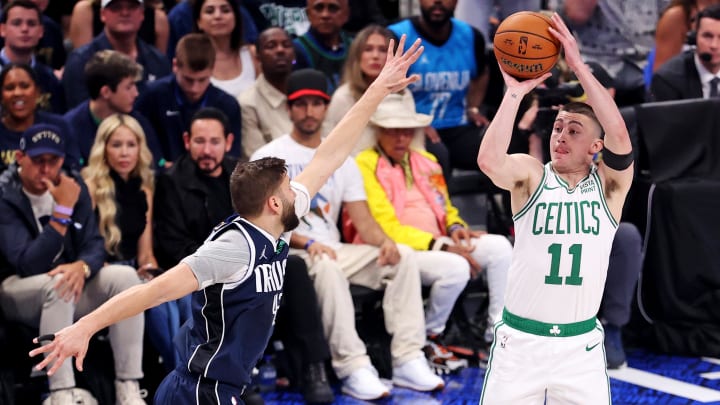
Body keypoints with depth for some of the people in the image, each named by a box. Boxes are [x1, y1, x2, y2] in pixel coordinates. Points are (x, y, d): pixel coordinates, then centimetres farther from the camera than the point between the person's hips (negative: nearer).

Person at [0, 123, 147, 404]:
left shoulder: (73, 186, -1)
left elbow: (94, 244, -4)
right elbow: (29, 265, -27)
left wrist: (81, 267, -29)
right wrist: (63, 211, -31)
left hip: (69, 281, 5)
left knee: (125, 276, -20)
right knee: (57, 285, -37)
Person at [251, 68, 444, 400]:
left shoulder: (341, 160, 17)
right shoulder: (268, 158, 1)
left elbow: (362, 220, 9)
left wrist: (384, 241, -13)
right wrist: (307, 243, -24)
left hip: (334, 251, 6)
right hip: (288, 255, -6)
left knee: (403, 256, -15)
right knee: (327, 267, -39)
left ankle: (408, 360, -20)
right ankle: (353, 369, -38)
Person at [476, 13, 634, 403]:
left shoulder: (609, 183, 0)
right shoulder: (531, 175, -2)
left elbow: (619, 134, -20)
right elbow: (488, 160, -24)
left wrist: (579, 66, -21)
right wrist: (515, 92, -21)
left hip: (581, 344, 1)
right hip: (519, 339, -1)